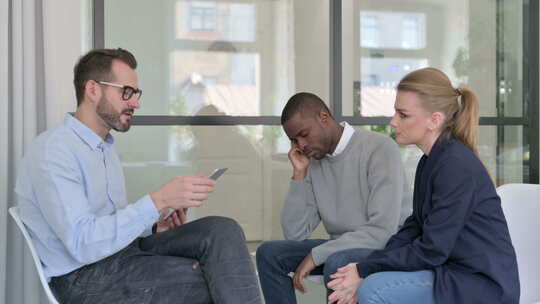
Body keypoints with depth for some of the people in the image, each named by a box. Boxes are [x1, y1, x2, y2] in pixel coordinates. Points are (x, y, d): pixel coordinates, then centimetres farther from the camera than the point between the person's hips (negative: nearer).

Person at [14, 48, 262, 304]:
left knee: (222, 231, -15)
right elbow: (82, 244, -25)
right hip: (85, 278, -8)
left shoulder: (104, 147, 16)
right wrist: (158, 200, -29)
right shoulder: (53, 151, -14)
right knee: (216, 283, -21)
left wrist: (154, 228, 0)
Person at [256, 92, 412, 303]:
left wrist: (316, 254, -22)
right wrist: (299, 174, -6)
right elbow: (294, 234, 2)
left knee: (337, 263, -35)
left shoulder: (380, 148, -15)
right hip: (342, 247, 7)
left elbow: (383, 230, -24)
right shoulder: (314, 161, 5)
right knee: (269, 253, -6)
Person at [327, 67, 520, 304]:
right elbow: (413, 228, 8)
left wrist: (364, 269, -14)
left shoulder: (457, 166, -20)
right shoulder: (430, 161, 9)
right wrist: (363, 270, -4)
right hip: (453, 274, 9)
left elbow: (431, 251, -20)